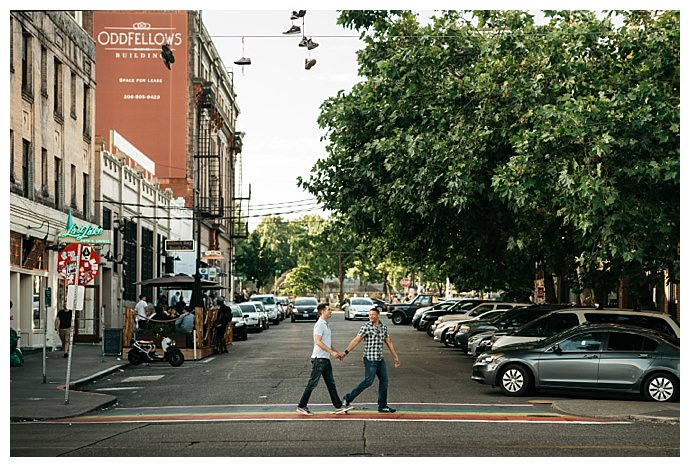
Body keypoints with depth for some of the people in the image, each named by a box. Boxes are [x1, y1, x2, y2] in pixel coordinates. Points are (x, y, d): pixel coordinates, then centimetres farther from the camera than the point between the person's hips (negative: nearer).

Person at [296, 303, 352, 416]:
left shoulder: (325, 324, 17)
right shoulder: (319, 325, -13)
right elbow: (318, 342, -23)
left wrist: (337, 352, 20)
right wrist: (331, 352, -24)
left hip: (325, 359, 10)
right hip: (319, 358, -10)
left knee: (331, 383, 9)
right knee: (312, 383, -4)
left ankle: (339, 406, 11)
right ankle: (301, 406, 3)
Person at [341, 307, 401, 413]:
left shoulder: (383, 327, 10)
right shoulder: (366, 327, -8)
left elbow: (389, 342, 18)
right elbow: (356, 340, -14)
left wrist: (395, 357, 19)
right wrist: (346, 351, -23)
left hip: (380, 359, 7)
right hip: (370, 359, -7)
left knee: (384, 380, 5)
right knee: (368, 381, -8)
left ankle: (383, 406, 13)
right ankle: (348, 398, 1)